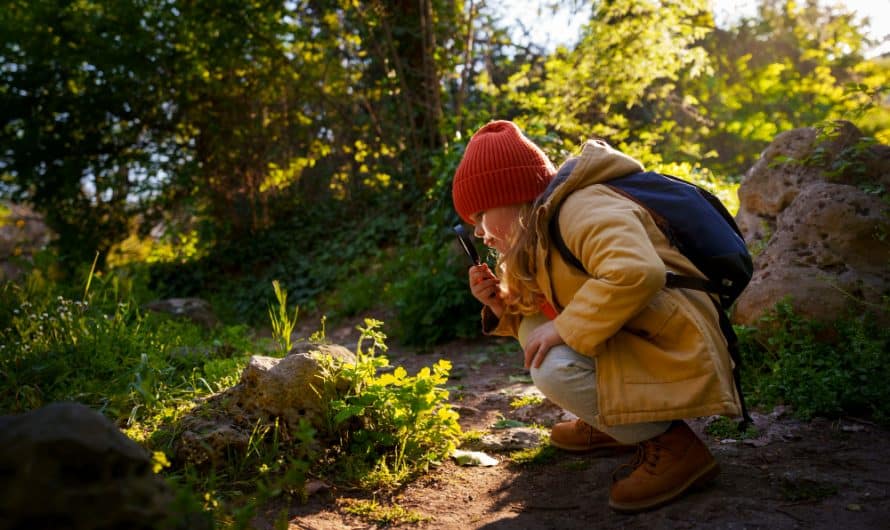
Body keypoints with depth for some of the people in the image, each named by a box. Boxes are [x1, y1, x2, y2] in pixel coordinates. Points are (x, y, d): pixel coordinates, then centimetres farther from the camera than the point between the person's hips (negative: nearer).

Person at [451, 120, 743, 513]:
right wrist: (503, 305, -1)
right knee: (535, 331, 9)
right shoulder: (546, 226, 12)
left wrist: (564, 329, -28)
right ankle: (613, 419, 16)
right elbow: (549, 314, 17)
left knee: (555, 369, -27)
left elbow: (636, 273, -38)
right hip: (628, 346, 10)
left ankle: (674, 446, -9)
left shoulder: (583, 209, -19)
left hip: (674, 358, -10)